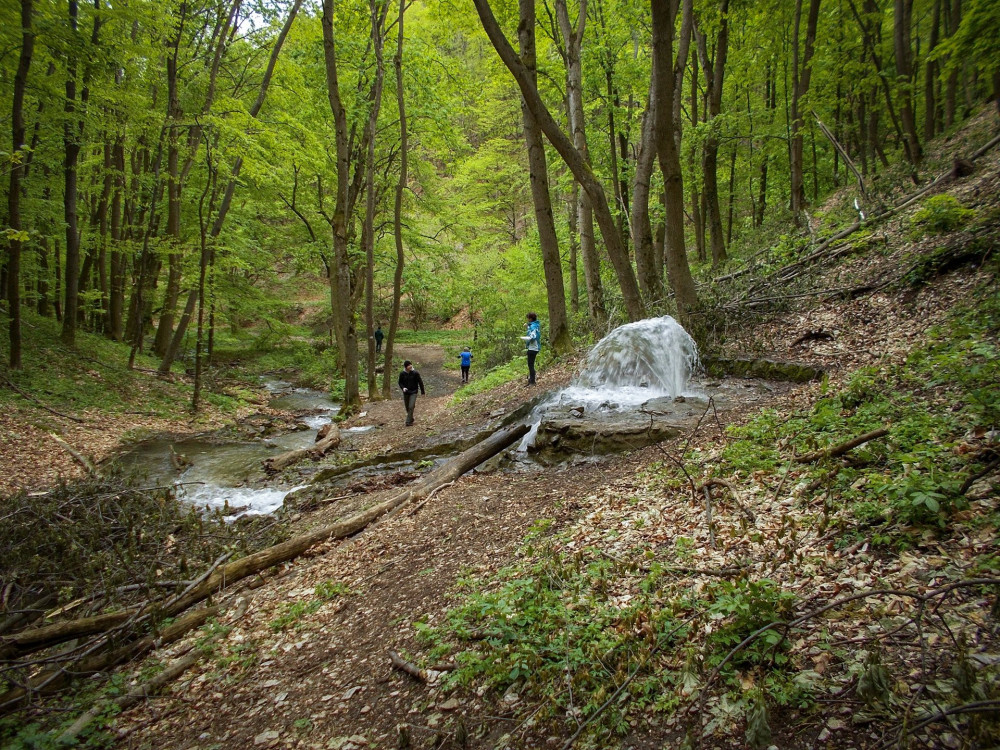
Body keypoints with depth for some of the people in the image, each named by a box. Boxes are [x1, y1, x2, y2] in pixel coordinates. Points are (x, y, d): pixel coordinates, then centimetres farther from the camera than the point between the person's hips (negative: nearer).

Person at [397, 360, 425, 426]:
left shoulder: (415, 373, -9)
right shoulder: (402, 374, -4)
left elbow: (420, 382, 0)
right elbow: (400, 383, 7)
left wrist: (423, 391, 4)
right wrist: (403, 388, -14)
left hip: (413, 393, -3)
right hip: (406, 393, 3)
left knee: (411, 407, -14)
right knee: (407, 408, 12)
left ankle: (408, 422, -10)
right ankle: (411, 419, 33)